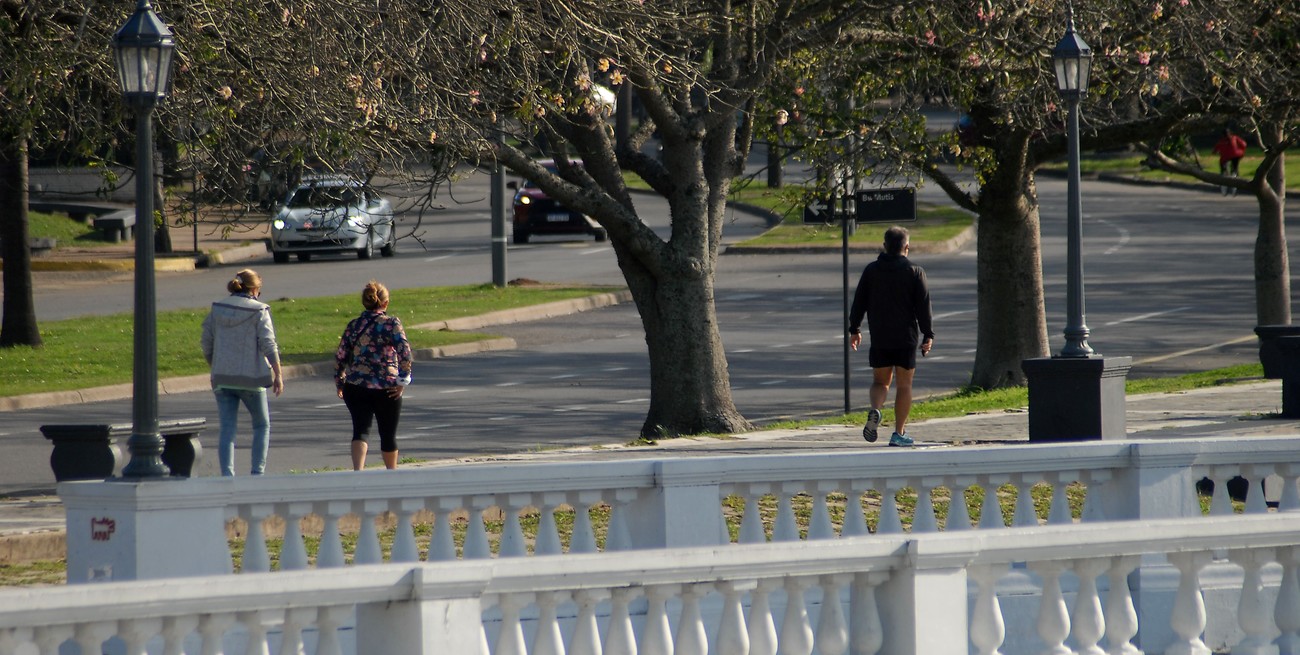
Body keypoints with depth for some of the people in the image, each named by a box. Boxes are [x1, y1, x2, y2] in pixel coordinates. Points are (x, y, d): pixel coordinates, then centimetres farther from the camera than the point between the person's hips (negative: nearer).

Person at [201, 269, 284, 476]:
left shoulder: (216, 311, 6)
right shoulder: (259, 312, -6)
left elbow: (207, 348, 8)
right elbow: (269, 346, -12)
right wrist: (278, 375, -7)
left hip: (222, 379, 3)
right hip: (251, 378, -3)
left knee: (227, 429, 3)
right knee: (262, 425, 15)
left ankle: (227, 474, -8)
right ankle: (257, 472, 8)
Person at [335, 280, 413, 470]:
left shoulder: (353, 325, 5)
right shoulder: (391, 323, -5)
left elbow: (340, 357, 7)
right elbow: (404, 351, -17)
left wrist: (339, 383, 18)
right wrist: (403, 380, -10)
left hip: (355, 388, 2)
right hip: (386, 388, -2)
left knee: (360, 430, -3)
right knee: (388, 433, 15)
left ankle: (357, 470, -28)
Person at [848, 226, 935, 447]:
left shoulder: (871, 271, 3)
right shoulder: (915, 272, -5)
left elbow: (858, 303, 6)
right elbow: (923, 306, -6)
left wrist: (854, 329, 15)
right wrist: (928, 335, 0)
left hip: (879, 338, 2)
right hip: (906, 338, -2)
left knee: (880, 381, 14)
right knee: (904, 385, 6)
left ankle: (875, 410, -17)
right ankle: (899, 433, 4)